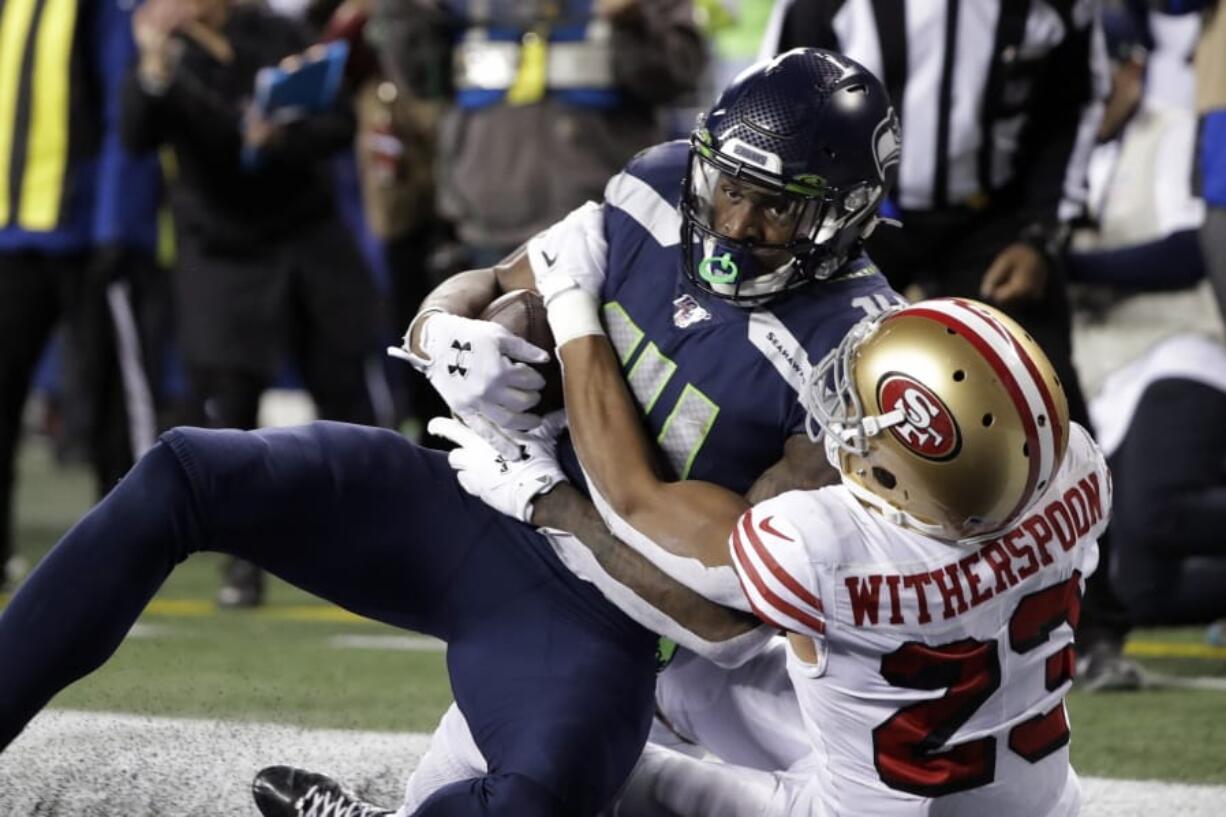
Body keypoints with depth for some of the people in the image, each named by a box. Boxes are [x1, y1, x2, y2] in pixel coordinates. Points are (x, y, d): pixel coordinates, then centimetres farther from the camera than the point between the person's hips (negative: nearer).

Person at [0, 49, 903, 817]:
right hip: (472, 512, 5)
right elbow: (484, 291, 9)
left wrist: (550, 500, -16)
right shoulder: (661, 191, -2)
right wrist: (450, 335, -17)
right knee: (184, 477, -11)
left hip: (594, 614, -5)